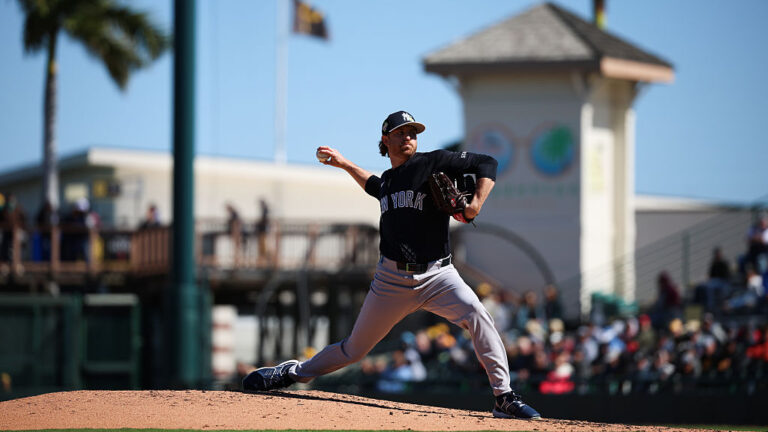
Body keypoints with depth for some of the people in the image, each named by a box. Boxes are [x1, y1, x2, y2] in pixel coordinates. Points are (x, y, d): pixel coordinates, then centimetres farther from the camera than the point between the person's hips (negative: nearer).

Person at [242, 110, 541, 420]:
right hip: (392, 277, 4)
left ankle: (505, 399, -30)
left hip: (436, 275, -4)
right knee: (354, 349, 10)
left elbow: (487, 164, -6)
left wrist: (476, 204, -20)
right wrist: (343, 163, 39)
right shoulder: (388, 180, 15)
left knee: (474, 312, -31)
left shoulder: (433, 163, -1)